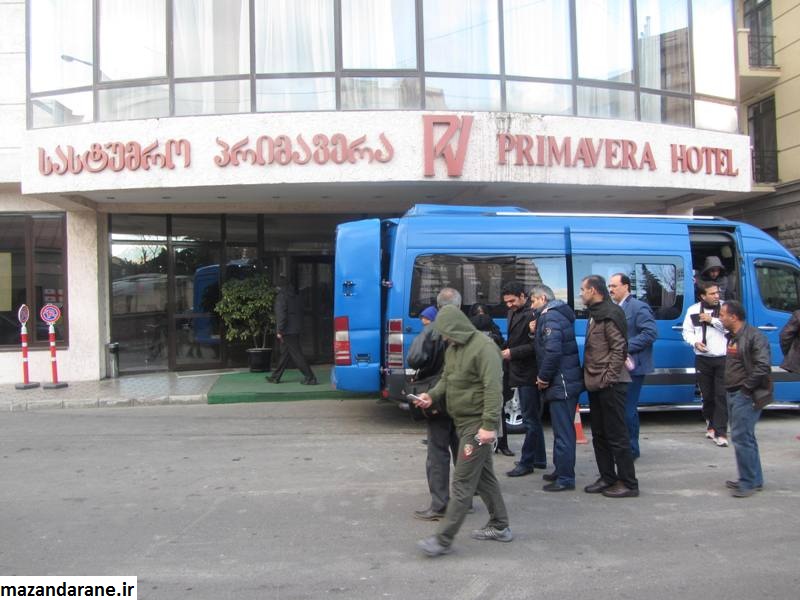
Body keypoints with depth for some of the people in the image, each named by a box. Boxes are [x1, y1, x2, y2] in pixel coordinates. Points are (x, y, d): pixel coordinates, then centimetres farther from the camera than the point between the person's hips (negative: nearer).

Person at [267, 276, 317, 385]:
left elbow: (281, 315, -19)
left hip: (288, 331, -9)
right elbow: (300, 312, 18)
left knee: (296, 354, -7)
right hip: (295, 330, 9)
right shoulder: (293, 296, 14)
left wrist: (280, 331, -16)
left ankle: (310, 378, -10)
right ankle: (276, 377, 23)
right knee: (285, 353, 14)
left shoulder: (281, 297, -12)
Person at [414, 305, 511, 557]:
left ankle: (443, 540, -1)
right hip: (463, 422, 10)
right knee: (484, 475, 18)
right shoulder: (452, 349, 10)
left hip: (477, 424, -10)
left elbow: (493, 388, -24)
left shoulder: (483, 347, -19)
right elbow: (446, 379, 19)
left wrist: (489, 424, -27)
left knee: (462, 482, -5)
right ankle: (499, 526, 30)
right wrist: (432, 395, -1)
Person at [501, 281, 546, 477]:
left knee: (530, 420, -2)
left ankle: (526, 462, 4)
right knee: (534, 419, 17)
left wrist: (513, 352, -19)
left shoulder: (532, 315, -16)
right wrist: (506, 349, 4)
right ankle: (538, 459, 27)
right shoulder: (513, 314, 14)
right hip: (521, 373, 10)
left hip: (529, 375, -10)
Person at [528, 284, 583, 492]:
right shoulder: (558, 314, 17)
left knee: (563, 432, -5)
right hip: (568, 382, 11)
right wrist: (537, 333, 6)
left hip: (561, 384, -11)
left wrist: (543, 377, -16)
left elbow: (553, 350, -25)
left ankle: (565, 478, 1)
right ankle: (561, 471, 28)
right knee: (563, 430, 18)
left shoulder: (550, 317, -15)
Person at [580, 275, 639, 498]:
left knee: (617, 435, -4)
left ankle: (628, 483, 4)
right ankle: (607, 478, 24)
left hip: (610, 385, -10)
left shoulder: (610, 314, -14)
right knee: (599, 435, 15)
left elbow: (619, 348, -19)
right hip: (596, 384, 10)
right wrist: (590, 376, 13)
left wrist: (608, 377, -20)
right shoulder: (595, 314, 16)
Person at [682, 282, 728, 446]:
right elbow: (687, 331, 7)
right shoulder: (693, 310, 4)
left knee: (721, 396, -6)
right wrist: (695, 342, -11)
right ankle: (711, 424, 30)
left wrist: (712, 320, -15)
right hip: (702, 359, 2)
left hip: (723, 358, -2)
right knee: (707, 395, 11)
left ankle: (720, 432, -5)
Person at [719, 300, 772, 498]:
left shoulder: (754, 336, -15)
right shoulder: (732, 337, 15)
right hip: (734, 394, 10)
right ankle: (754, 480, 26)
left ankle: (749, 483, -2)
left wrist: (747, 388, -18)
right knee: (745, 437, 16)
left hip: (746, 396, -10)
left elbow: (763, 366, -23)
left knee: (741, 437, -10)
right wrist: (729, 388, 12)